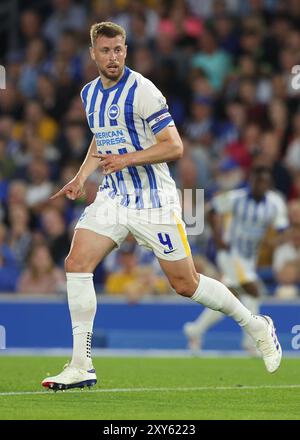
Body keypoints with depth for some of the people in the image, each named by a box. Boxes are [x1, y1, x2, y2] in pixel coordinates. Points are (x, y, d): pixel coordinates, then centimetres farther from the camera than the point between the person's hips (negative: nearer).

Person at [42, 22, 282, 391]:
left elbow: (174, 146, -17)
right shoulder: (89, 93, 8)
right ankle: (81, 366, -8)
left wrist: (126, 159, -27)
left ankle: (257, 327, 21)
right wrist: (81, 177, 12)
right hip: (112, 196, 6)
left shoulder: (141, 91, -15)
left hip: (153, 199, -6)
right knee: (76, 263, -12)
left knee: (185, 284, -1)